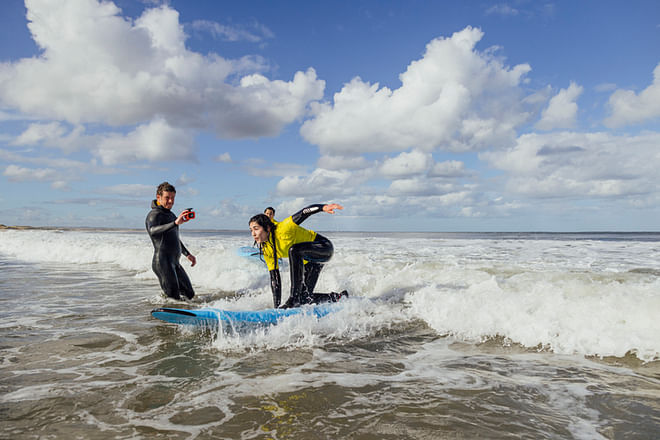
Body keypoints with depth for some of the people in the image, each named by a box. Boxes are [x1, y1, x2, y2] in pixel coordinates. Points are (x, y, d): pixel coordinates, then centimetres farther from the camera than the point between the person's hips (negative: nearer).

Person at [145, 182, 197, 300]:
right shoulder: (154, 215, -9)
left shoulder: (171, 215, 21)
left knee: (189, 295, 14)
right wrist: (175, 223, -44)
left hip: (175, 263, 9)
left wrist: (187, 254, 32)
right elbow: (153, 231, -33)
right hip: (162, 262, -9)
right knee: (173, 299, -15)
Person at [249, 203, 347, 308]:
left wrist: (323, 207, -59)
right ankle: (340, 297, 22)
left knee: (293, 250, -36)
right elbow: (275, 279, 0)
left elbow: (304, 212, -39)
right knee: (305, 298, -1)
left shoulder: (282, 230, -26)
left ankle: (294, 298, -33)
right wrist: (276, 306, -1)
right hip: (309, 262, 8)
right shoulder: (266, 251, -5)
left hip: (324, 248, -8)